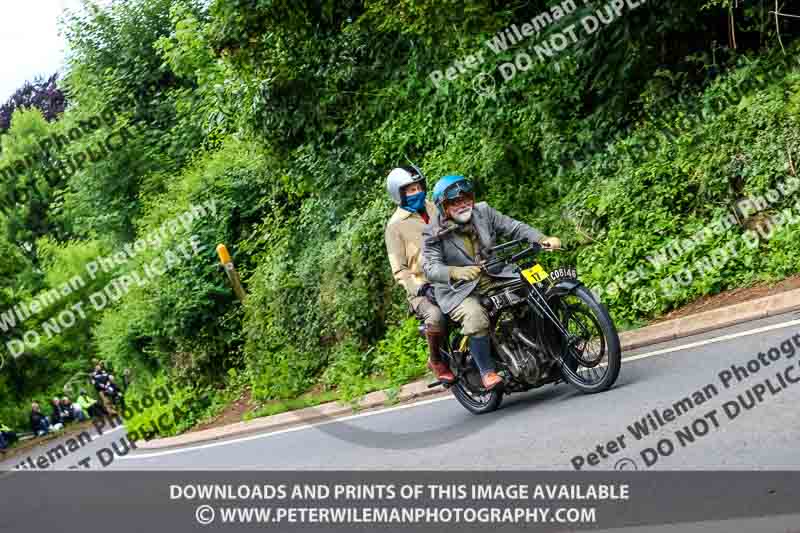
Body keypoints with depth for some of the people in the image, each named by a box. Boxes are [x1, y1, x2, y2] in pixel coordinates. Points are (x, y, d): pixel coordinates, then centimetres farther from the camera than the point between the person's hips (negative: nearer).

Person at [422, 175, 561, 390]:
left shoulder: (483, 212, 2)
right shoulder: (434, 233, -10)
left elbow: (513, 227, 4)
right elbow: (430, 266, -21)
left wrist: (543, 239, -12)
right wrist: (456, 272, -41)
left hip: (494, 278, 5)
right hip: (458, 289, -5)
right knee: (475, 316, -34)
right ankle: (487, 372, -20)